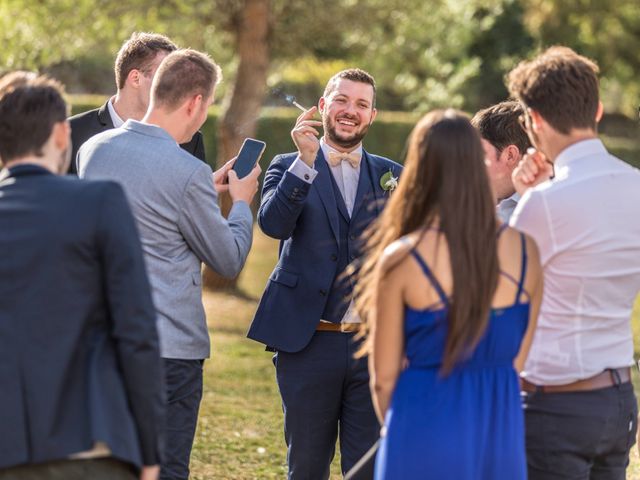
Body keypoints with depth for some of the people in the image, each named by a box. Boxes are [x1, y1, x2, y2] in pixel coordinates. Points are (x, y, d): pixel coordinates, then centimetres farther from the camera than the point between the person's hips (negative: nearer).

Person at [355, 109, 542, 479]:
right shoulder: (525, 251, -2)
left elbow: (383, 377, -4)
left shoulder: (402, 259, -11)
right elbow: (517, 359, 7)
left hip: (427, 433, -3)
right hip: (502, 433, 3)